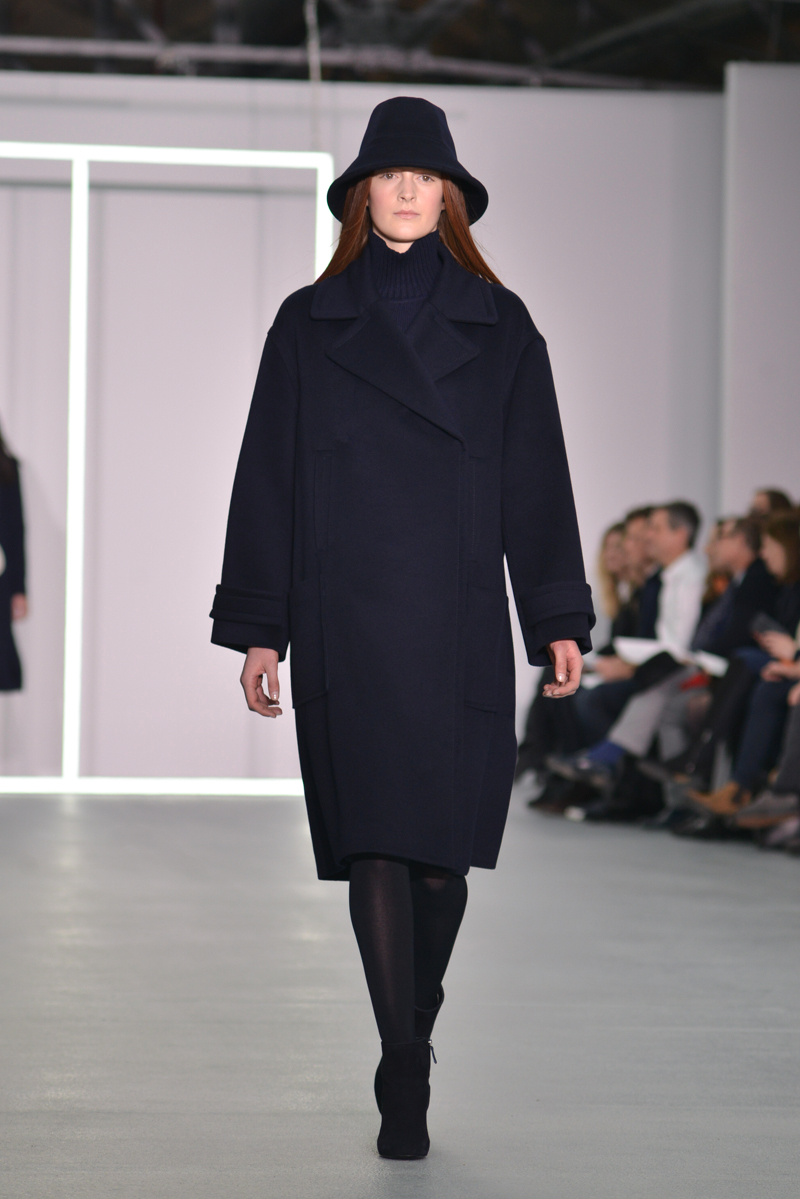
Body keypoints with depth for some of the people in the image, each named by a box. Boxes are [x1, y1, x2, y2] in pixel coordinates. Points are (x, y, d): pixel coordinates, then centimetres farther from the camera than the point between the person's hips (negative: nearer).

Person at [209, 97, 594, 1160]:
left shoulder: (498, 325, 9)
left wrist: (560, 620, 3)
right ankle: (405, 1082, -8)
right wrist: (258, 629, 2)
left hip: (459, 625, 1)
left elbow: (535, 480, 8)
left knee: (443, 850, 4)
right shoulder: (309, 325, 7)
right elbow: (268, 478, 7)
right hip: (346, 624, -1)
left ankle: (413, 1030, 27)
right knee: (375, 843, -8)